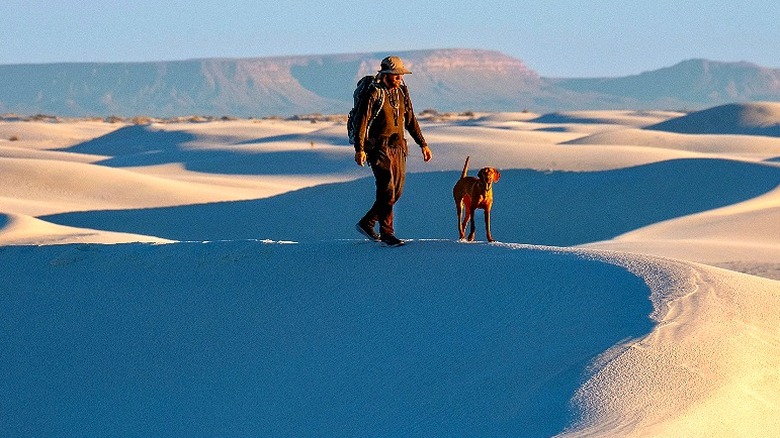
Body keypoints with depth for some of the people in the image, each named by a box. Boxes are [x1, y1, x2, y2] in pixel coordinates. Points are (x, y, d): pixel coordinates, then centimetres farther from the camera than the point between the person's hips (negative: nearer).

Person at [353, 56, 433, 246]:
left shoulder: (401, 92, 11)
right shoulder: (374, 94, -11)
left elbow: (410, 120, 19)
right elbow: (361, 121, -14)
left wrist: (423, 145, 16)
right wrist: (359, 149, -21)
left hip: (398, 147, 7)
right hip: (379, 147, -7)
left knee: (396, 191, 7)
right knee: (387, 190, -11)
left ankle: (366, 223, 20)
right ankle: (386, 233, -4)